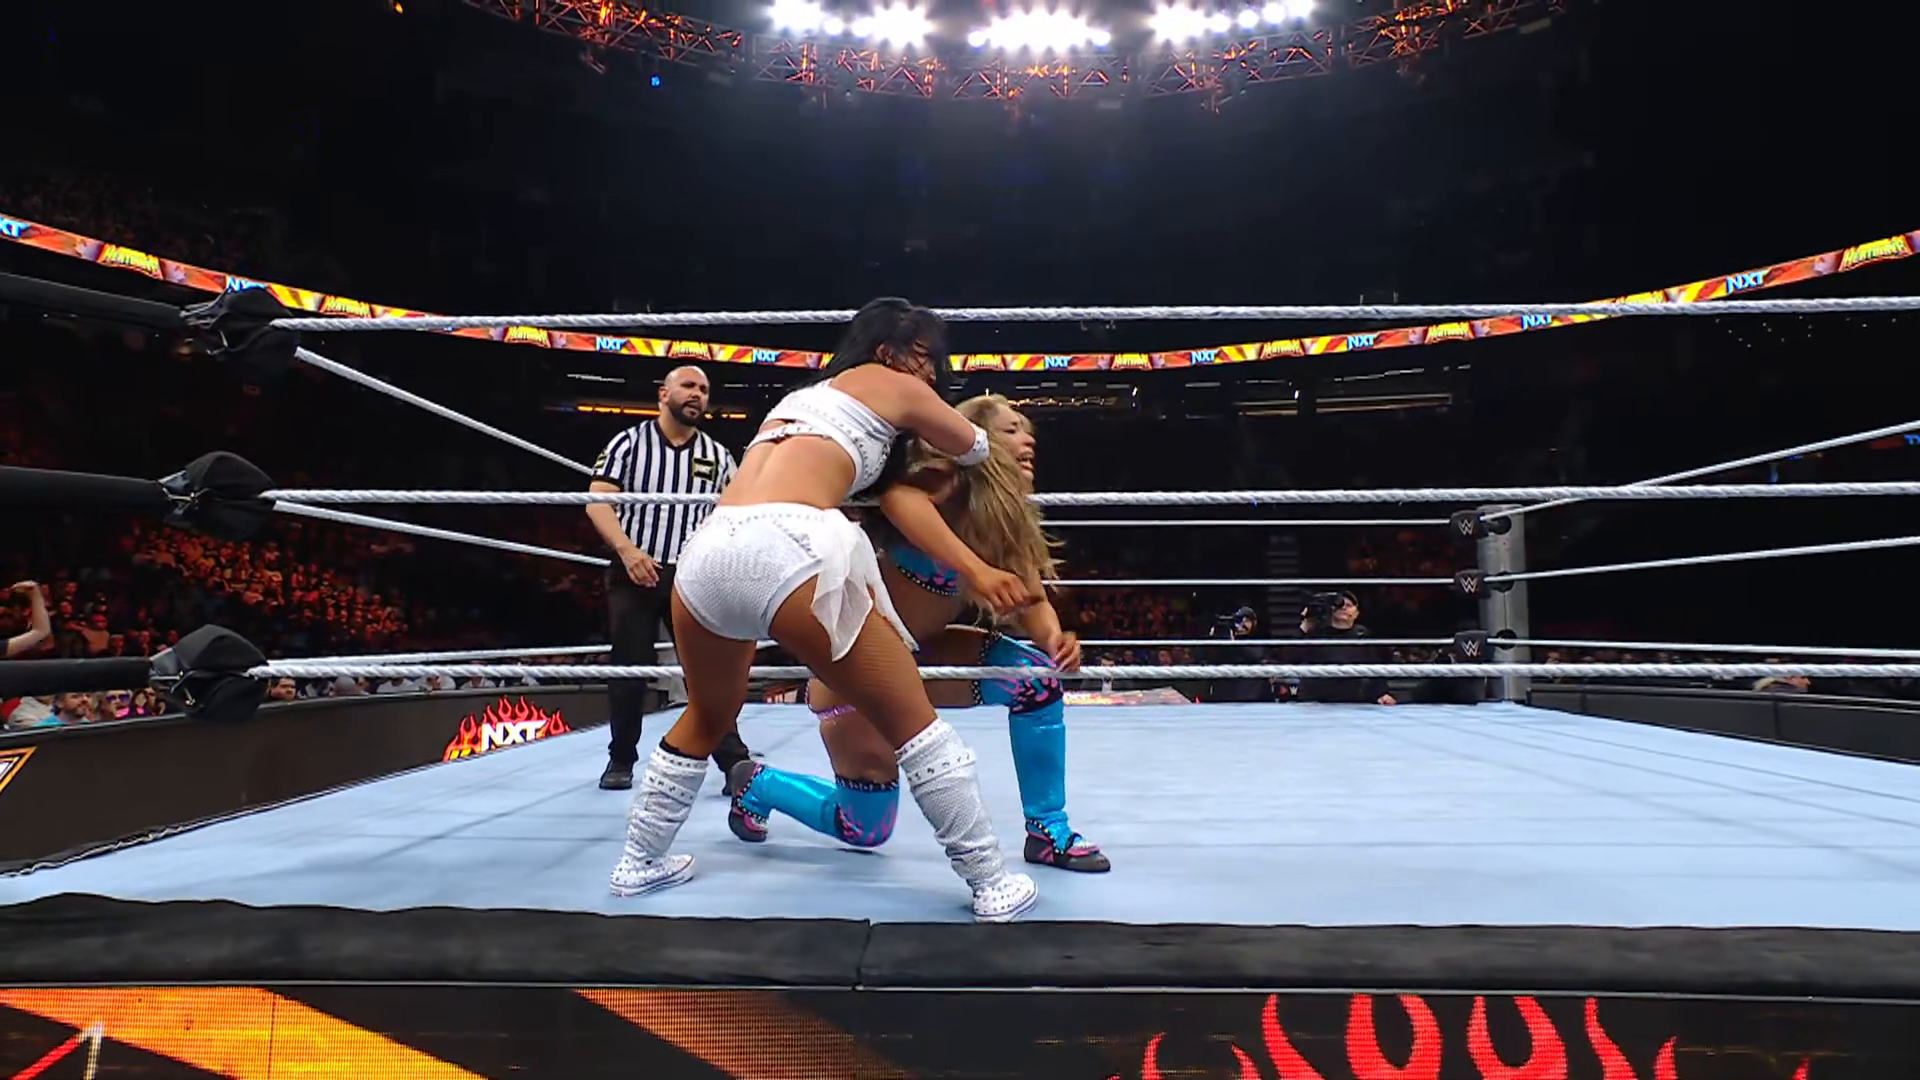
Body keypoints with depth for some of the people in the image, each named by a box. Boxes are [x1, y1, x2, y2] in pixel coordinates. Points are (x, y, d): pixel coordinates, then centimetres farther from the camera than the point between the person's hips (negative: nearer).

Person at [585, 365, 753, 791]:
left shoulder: (718, 456, 10)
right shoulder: (629, 442, 2)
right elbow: (597, 502, -6)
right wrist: (627, 550, -19)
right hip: (634, 572, -1)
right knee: (629, 670, 6)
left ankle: (734, 762, 0)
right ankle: (621, 759, 22)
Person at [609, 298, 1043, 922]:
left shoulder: (803, 396, 36)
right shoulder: (892, 386, 18)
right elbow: (986, 456, 30)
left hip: (706, 553, 7)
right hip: (788, 552, -7)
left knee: (708, 718, 32)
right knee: (913, 723, 6)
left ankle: (640, 863, 43)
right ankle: (994, 886, 13)